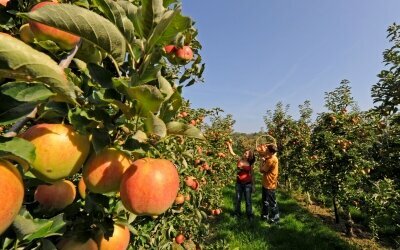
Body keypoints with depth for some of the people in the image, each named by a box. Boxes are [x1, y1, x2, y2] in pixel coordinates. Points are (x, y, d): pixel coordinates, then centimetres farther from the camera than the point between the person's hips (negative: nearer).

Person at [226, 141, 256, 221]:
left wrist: (253, 186, 1)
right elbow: (232, 153, -7)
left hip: (247, 184, -1)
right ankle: (237, 213, 31)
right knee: (238, 199, 13)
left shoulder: (250, 164, -3)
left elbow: (252, 175, 2)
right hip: (239, 183, 2)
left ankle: (249, 214, 24)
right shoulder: (239, 160, -3)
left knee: (248, 200, 8)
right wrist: (229, 144, -15)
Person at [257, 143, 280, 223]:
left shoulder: (271, 160, -26)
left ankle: (275, 218, 22)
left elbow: (262, 170, -19)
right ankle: (265, 215, 35)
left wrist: (262, 160, -10)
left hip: (270, 184, -9)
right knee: (265, 201, 21)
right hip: (266, 183, 9)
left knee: (272, 202, 7)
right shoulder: (271, 158, 3)